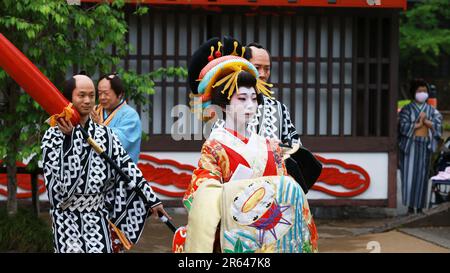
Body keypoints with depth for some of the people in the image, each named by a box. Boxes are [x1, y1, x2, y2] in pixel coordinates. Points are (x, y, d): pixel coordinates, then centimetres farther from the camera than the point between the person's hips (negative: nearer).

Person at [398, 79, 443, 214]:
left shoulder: (431, 110, 12)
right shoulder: (407, 109, 2)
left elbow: (437, 125, -1)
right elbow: (403, 126, -11)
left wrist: (425, 121, -12)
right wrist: (418, 124, -10)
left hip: (425, 146, 3)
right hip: (410, 145, -3)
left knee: (422, 175, 3)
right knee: (410, 173, -7)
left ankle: (419, 206, 7)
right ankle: (410, 206, -5)